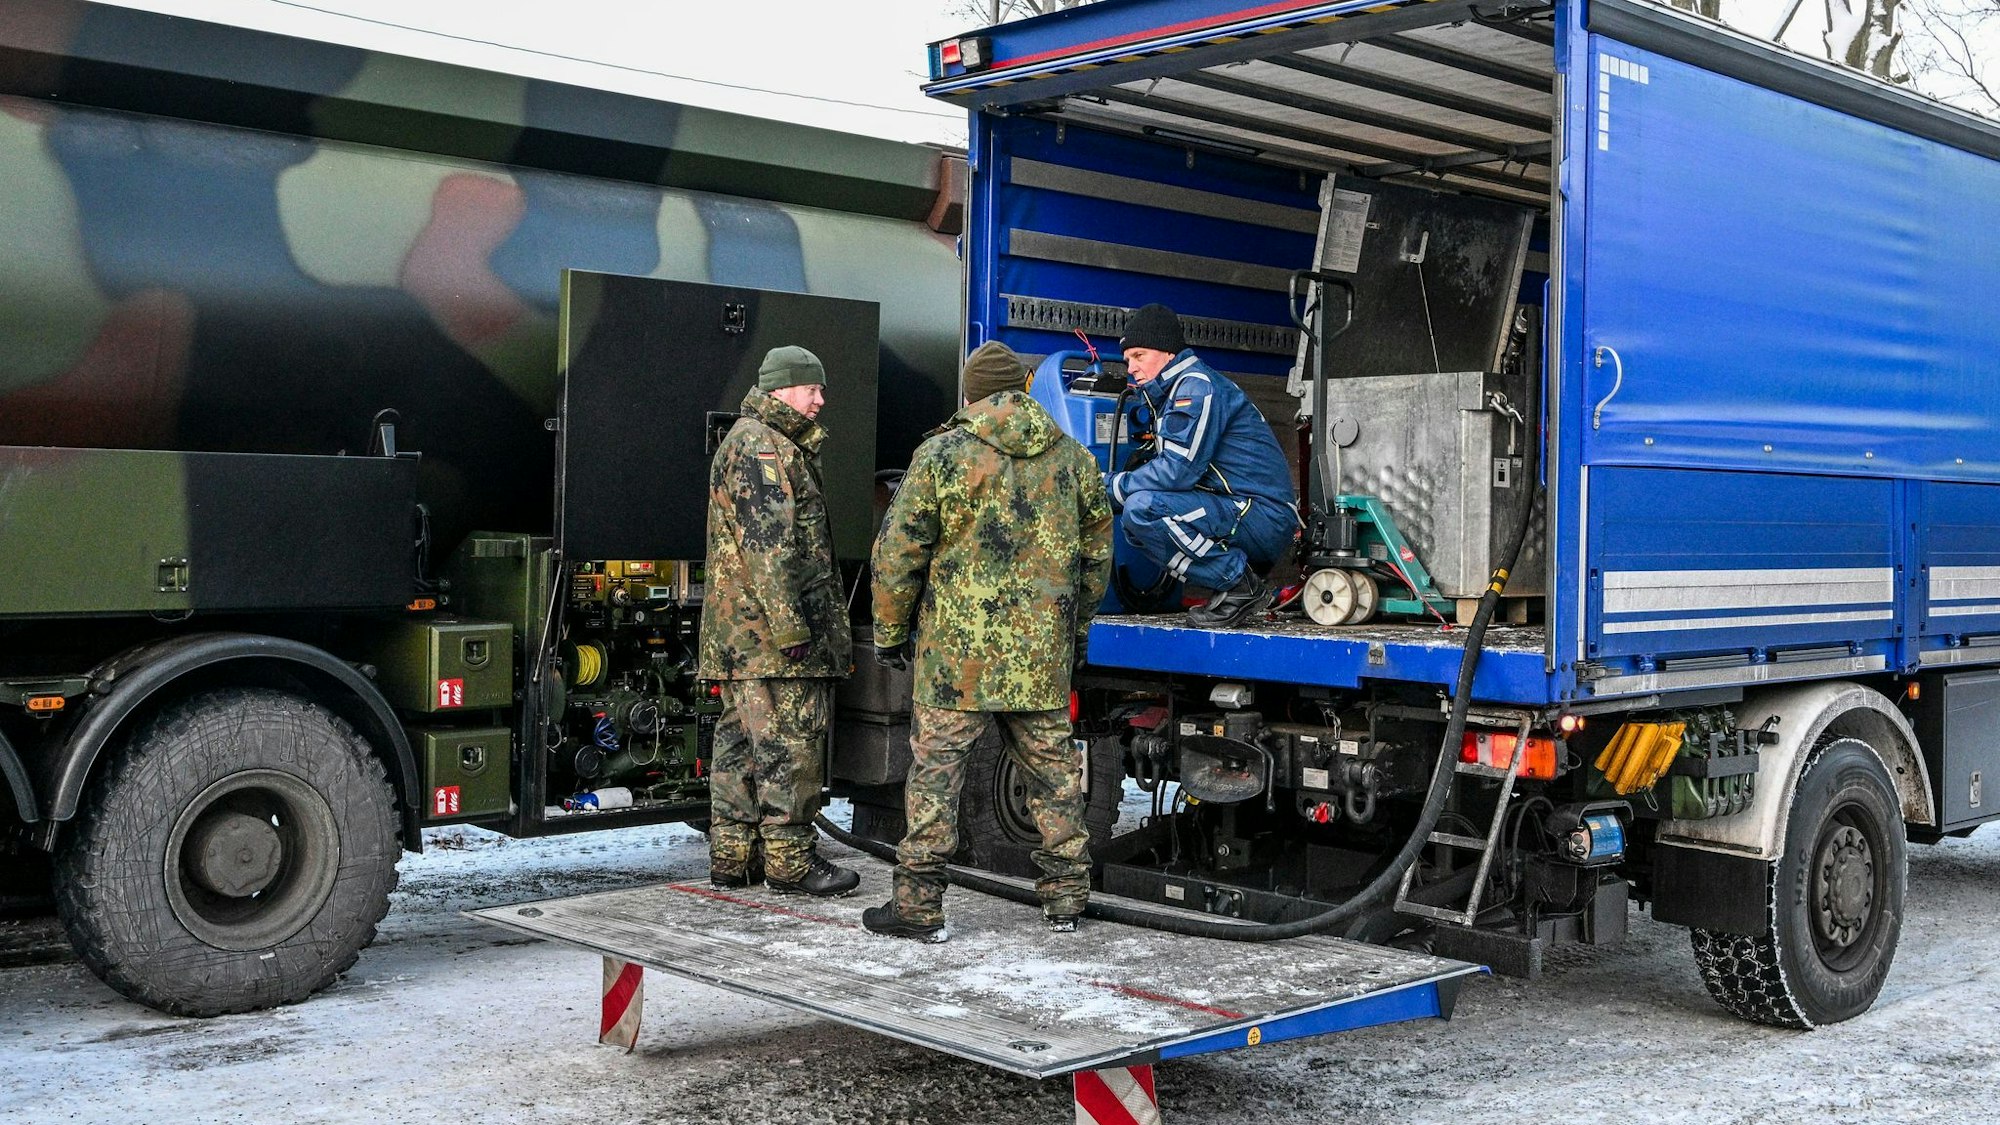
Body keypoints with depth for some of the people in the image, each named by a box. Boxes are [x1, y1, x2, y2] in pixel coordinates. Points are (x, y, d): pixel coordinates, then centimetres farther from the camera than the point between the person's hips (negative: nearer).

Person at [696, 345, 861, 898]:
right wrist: (790, 626, -23)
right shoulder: (762, 447, -12)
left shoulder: (752, 442, 23)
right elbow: (768, 544, -21)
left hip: (738, 633, 11)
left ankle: (732, 857, 17)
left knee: (742, 739, 12)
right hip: (771, 627, -11)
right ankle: (791, 860, -1)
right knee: (789, 742, -6)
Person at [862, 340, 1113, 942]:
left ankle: (919, 904, 4)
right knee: (1052, 768, 13)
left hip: (958, 651, -4)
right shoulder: (1074, 459, 8)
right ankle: (1065, 895, 21)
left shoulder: (941, 455, -5)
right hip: (1044, 651, 4)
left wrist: (890, 632, 7)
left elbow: (898, 553, -4)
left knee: (936, 769, 2)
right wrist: (1075, 631, 27)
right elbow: (1096, 556, 16)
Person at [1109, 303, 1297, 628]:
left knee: (1141, 508, -24)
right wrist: (1119, 484, 7)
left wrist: (1115, 486, -8)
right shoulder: (1176, 390, 21)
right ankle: (1235, 581, 8)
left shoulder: (1198, 385, -11)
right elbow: (1171, 467, 20)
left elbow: (1177, 470, -19)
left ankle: (1240, 585, -14)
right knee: (1132, 525, 15)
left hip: (1265, 517, -10)